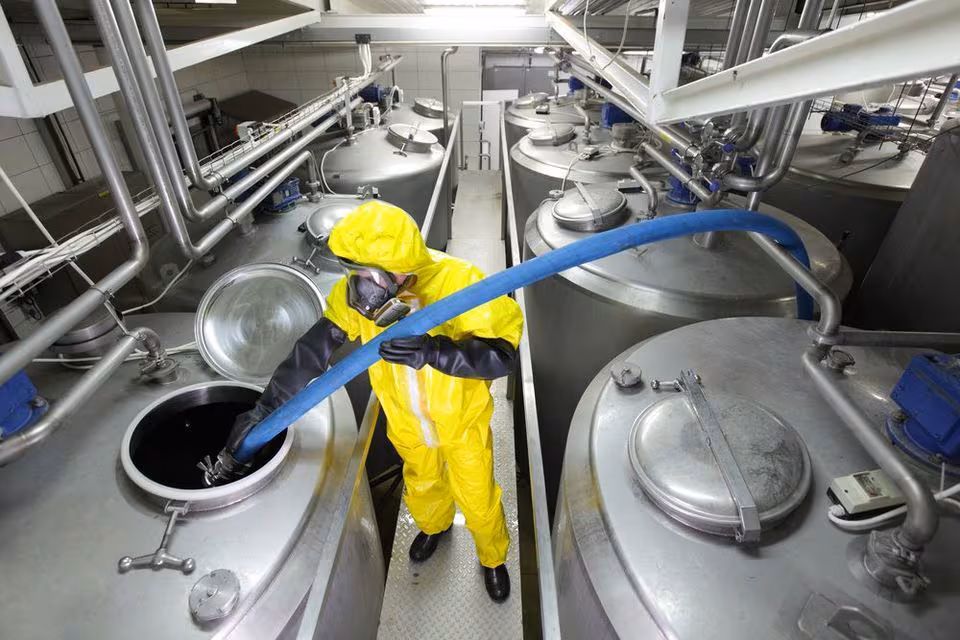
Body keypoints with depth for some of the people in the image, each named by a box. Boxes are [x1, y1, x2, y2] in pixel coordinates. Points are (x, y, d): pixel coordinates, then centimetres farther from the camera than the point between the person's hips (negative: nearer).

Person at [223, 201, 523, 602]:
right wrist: (263, 409, -11)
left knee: (477, 498, 18)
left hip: (463, 419, -3)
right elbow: (313, 351, -14)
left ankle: (493, 557, 51)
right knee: (422, 486, 30)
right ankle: (434, 525, 65)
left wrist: (432, 351, -49)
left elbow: (502, 353, -34)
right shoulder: (353, 295, -21)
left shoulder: (458, 282, -34)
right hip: (407, 423, 4)